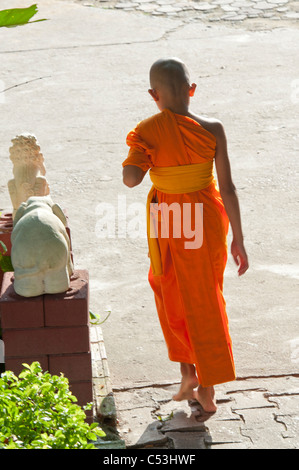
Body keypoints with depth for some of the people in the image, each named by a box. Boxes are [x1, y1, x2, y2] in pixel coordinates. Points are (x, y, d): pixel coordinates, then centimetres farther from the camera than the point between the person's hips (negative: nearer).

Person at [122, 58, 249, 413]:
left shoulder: (146, 132, -16)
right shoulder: (212, 130, -13)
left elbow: (131, 178, -29)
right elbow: (228, 188, -11)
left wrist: (136, 153, -7)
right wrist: (238, 239, -3)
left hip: (168, 223, -1)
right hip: (208, 220, 1)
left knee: (173, 299, 24)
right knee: (206, 300, 16)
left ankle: (188, 371, 16)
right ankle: (207, 389, 20)